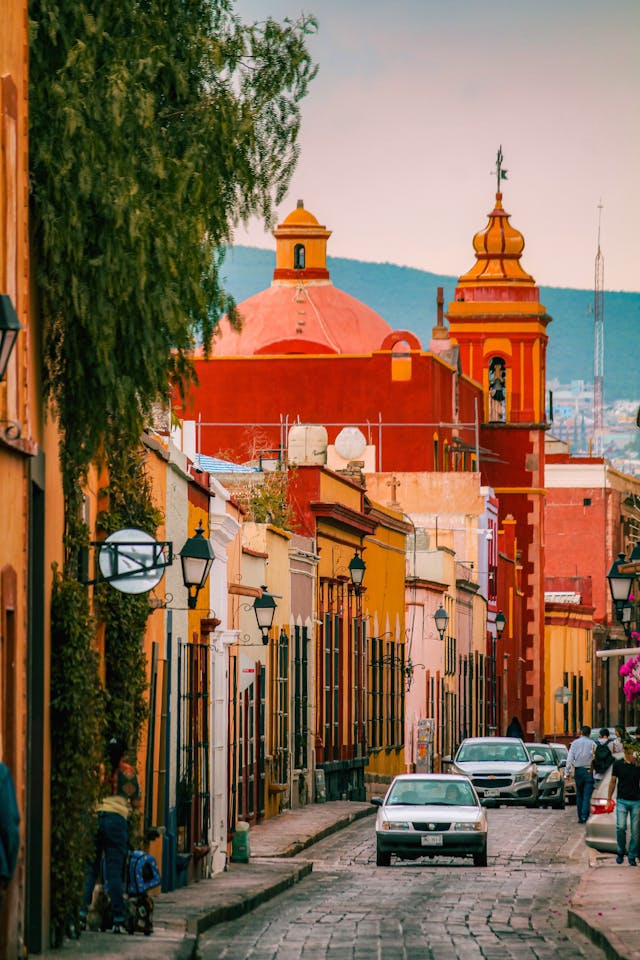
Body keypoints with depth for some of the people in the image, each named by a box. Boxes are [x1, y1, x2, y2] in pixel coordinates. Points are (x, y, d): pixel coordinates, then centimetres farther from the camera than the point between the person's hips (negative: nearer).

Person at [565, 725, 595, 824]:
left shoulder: (575, 743, 4)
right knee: (587, 795, -4)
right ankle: (584, 816, -16)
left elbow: (570, 758, 1)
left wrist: (566, 772, 1)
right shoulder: (592, 744, -3)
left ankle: (580, 817, 14)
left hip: (578, 771, 2)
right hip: (588, 771, -2)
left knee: (579, 795, 12)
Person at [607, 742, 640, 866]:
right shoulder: (618, 764, 0)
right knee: (620, 827, -13)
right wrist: (609, 799, 9)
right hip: (622, 801, -1)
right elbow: (613, 782, 9)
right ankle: (620, 853, 7)